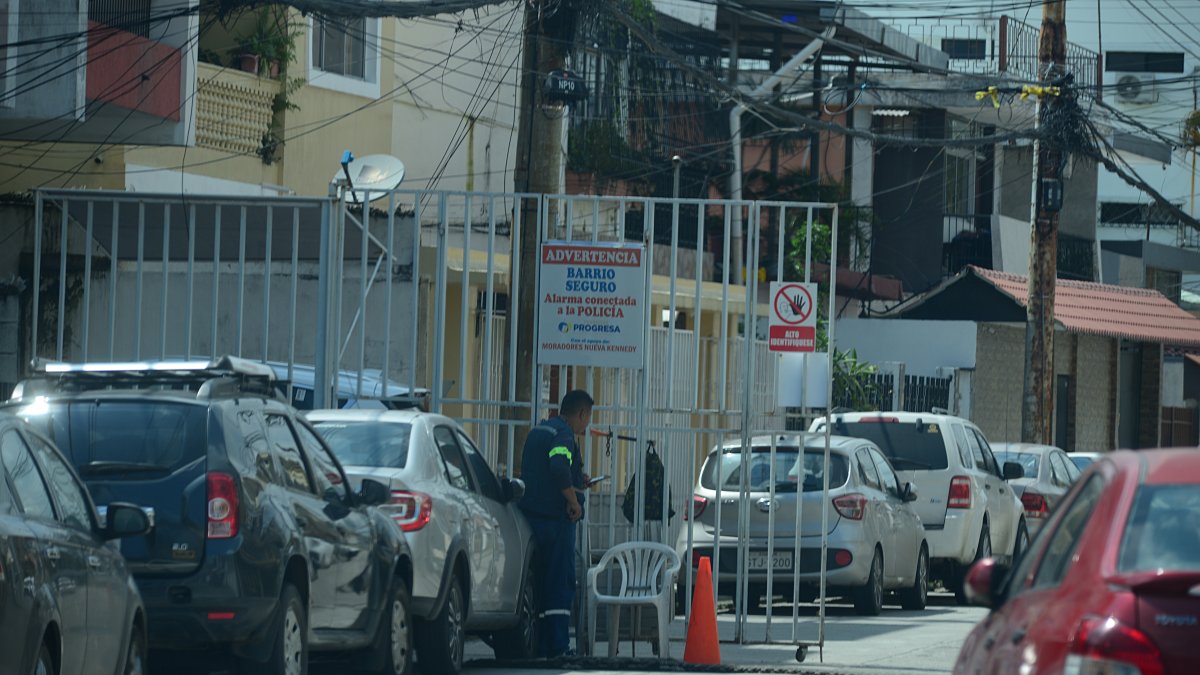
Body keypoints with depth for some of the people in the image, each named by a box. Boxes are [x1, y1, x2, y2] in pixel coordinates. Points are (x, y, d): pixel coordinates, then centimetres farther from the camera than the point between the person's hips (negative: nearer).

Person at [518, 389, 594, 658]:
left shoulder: (537, 432, 17)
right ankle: (557, 648, -10)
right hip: (556, 520, -9)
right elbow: (559, 467, -30)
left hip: (530, 515, 9)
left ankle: (538, 646, 10)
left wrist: (575, 482, 24)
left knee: (537, 584, 10)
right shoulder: (563, 435, -12)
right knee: (561, 585, -6)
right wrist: (573, 500, -19)